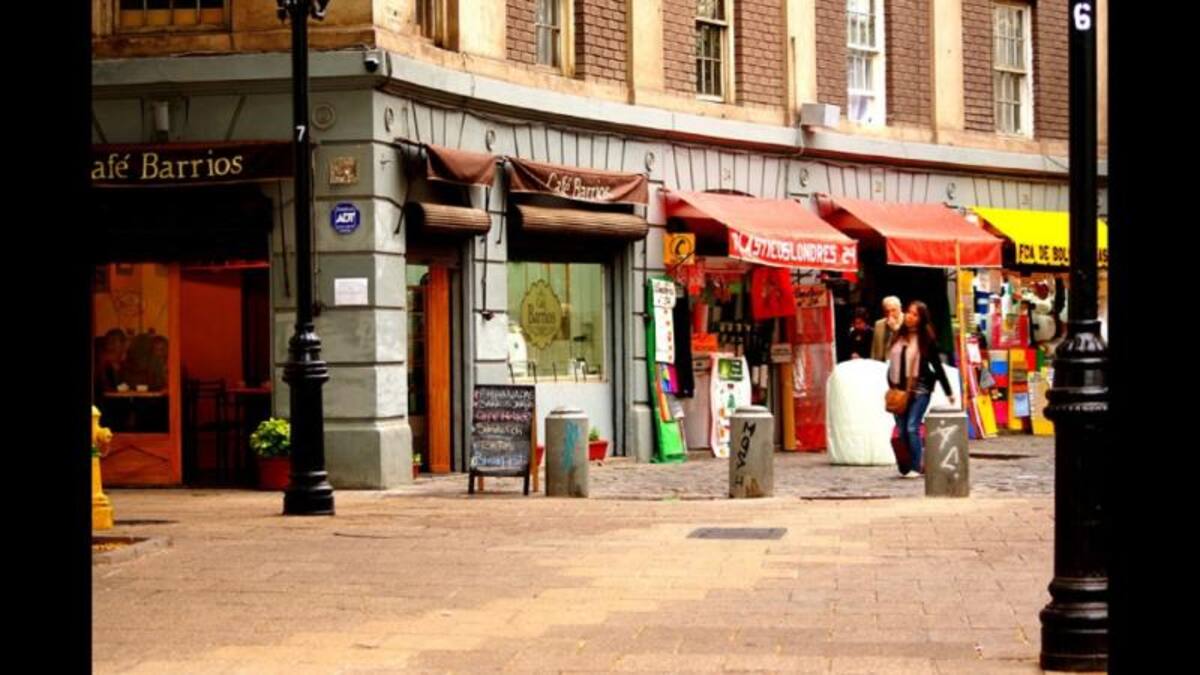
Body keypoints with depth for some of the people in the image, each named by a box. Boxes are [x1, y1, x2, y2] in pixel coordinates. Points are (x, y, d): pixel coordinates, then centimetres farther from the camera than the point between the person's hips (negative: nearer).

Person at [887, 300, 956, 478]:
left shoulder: (926, 339, -3)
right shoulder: (899, 336, 10)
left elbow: (937, 366, 0)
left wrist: (949, 392, 1)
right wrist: (892, 386, 10)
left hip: (919, 389, -5)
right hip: (899, 390, 5)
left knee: (912, 428, -13)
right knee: (902, 430, 4)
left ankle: (917, 467, -8)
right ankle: (907, 466, 13)